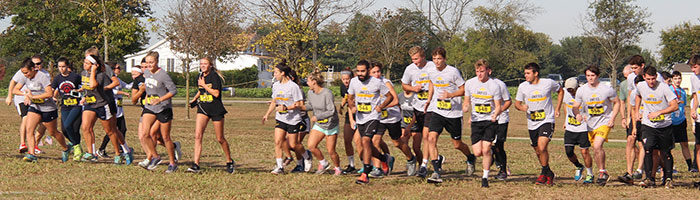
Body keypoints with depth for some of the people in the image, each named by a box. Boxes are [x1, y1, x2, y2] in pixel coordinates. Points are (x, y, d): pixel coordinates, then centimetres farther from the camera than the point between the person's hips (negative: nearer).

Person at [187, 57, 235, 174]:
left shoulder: (214, 76, -12)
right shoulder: (201, 77, 8)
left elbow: (216, 93, -21)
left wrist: (204, 85, -18)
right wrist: (195, 99, 15)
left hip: (216, 110, -5)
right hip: (203, 108, 5)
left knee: (220, 139, 5)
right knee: (197, 136, -12)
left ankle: (230, 162, 26)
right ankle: (196, 165, -14)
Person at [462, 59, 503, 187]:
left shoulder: (494, 86, -7)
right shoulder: (469, 83, 1)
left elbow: (498, 106, -3)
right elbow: (467, 103, 13)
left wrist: (495, 114, -24)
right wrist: (465, 110, -8)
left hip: (490, 121, -2)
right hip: (476, 121, 3)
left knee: (486, 150, -14)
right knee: (477, 152, -5)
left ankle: (485, 178, 2)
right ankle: (490, 157, 32)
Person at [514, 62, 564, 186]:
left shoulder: (548, 83, -6)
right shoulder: (523, 86, -1)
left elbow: (560, 91, 13)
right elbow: (517, 103, 8)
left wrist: (557, 109, 7)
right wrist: (522, 107, -16)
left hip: (547, 121, -4)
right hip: (532, 123, 4)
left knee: (542, 147, -21)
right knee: (538, 151, 10)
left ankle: (545, 173, -4)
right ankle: (548, 174, 29)